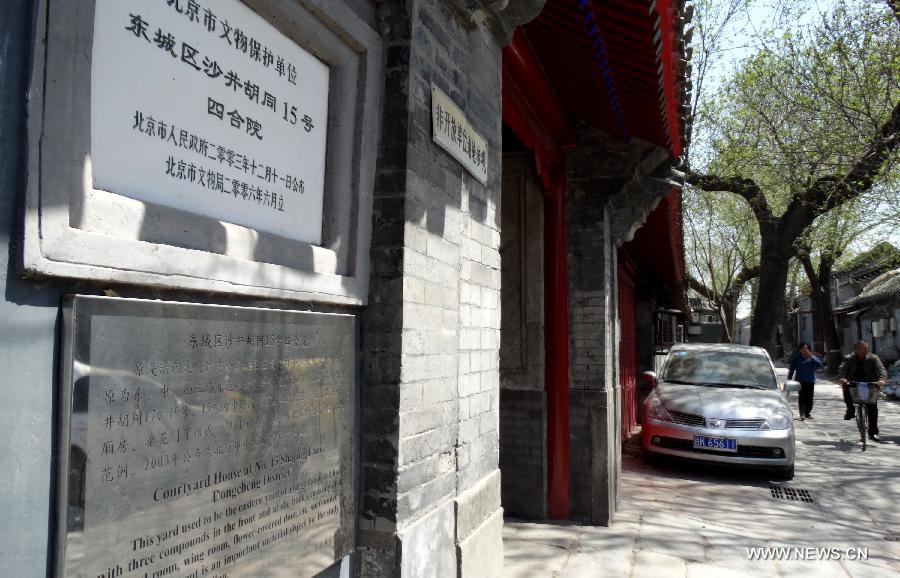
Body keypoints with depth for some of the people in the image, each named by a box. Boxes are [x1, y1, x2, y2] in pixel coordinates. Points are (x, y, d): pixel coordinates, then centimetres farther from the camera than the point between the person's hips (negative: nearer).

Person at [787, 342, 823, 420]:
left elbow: (819, 365, -9)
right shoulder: (796, 357, 3)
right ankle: (802, 414, -15)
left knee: (809, 398, 6)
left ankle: (807, 413, 19)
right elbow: (791, 368, 7)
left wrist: (812, 357, -17)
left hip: (810, 381, 2)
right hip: (800, 380, -2)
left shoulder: (812, 357, 6)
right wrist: (789, 378, 6)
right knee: (801, 397, -12)